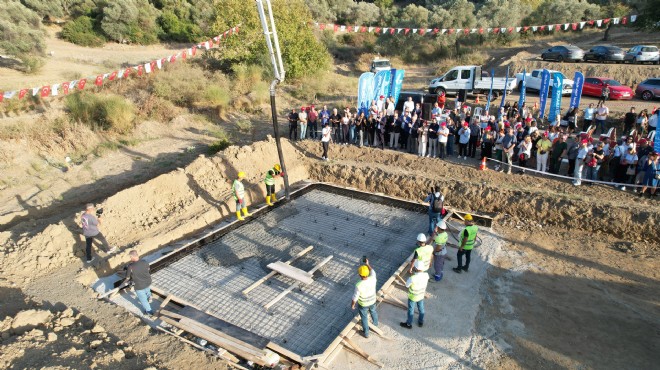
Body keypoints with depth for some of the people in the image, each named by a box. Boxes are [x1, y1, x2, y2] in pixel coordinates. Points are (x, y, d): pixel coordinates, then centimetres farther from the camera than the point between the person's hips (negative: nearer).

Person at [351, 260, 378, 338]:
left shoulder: (359, 285, -37)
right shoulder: (372, 279, -27)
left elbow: (355, 297, -22)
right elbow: (372, 271, -3)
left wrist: (352, 304, -4)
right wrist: (367, 264, 9)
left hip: (363, 304, -3)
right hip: (372, 301, 4)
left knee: (364, 318, 22)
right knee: (373, 312, 33)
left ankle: (366, 333, 42)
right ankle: (375, 323, 60)